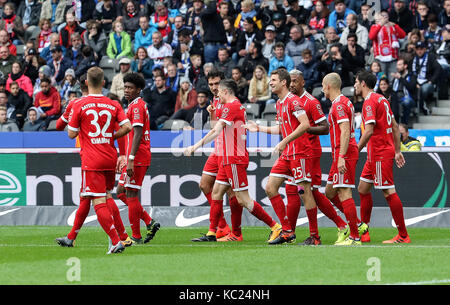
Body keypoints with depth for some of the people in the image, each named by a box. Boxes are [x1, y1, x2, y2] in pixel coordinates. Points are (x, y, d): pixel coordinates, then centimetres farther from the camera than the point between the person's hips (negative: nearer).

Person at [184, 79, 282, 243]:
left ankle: (275, 226, -7)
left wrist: (196, 146, -20)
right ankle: (211, 233, 11)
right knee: (216, 193, 10)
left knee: (243, 199, -9)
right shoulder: (238, 106, 15)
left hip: (234, 160, -10)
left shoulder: (231, 107, -14)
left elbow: (216, 131, -20)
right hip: (228, 160, 10)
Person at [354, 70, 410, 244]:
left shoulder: (370, 102, -13)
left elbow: (369, 131, -22)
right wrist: (397, 151, 21)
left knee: (389, 192, -9)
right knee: (363, 188, 13)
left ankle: (403, 236, -8)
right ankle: (363, 233, 17)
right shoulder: (381, 99, 15)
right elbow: (395, 127, 18)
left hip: (380, 153, -10)